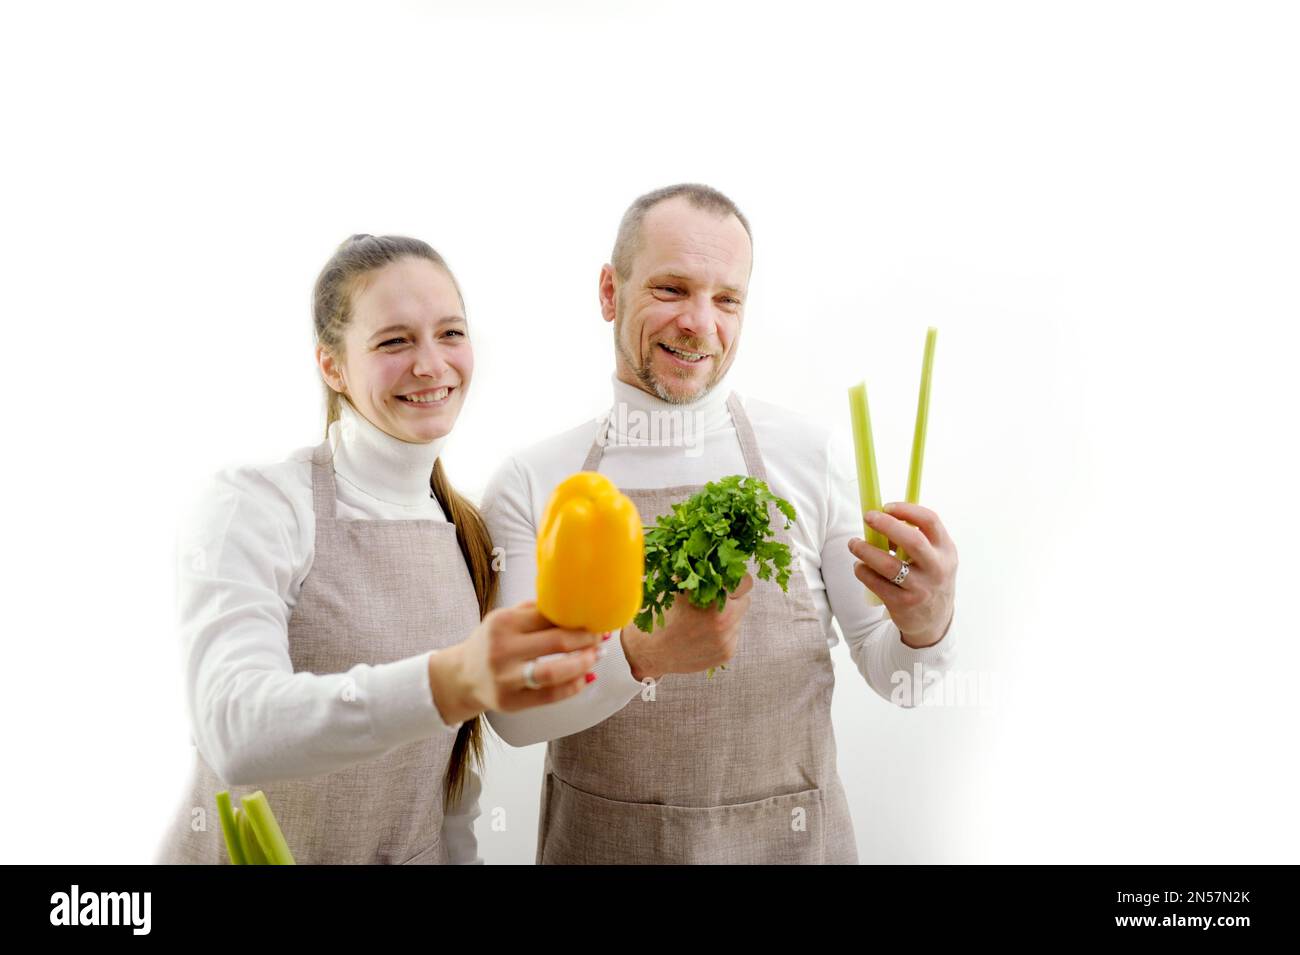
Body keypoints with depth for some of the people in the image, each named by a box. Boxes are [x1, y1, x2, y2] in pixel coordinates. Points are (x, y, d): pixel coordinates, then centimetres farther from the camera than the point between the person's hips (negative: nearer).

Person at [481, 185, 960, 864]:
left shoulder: (808, 455, -8)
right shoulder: (529, 484, -8)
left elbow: (890, 677, -3)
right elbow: (511, 710, -12)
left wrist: (925, 626, -25)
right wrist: (640, 653, -29)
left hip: (792, 835, 1)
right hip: (602, 839, 0)